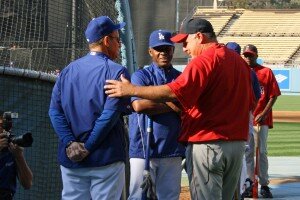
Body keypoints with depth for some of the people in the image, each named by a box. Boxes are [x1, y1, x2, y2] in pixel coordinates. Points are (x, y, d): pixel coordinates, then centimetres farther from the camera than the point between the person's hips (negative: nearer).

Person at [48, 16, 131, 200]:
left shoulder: (68, 71, 10)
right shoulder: (116, 71, -6)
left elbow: (55, 111, 2)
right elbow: (110, 114, -16)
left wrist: (70, 143, -6)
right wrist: (88, 147, -12)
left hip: (70, 162, 5)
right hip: (106, 160, -5)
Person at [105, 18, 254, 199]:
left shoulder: (205, 60, -14)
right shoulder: (240, 61, 13)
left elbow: (175, 92, -25)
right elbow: (249, 104, 19)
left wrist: (132, 90, -22)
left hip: (207, 143, -8)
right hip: (238, 143, 8)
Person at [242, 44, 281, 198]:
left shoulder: (266, 72, 2)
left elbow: (273, 95, 0)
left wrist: (264, 113, -10)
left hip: (262, 119, -1)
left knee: (262, 152, 4)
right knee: (247, 152, 3)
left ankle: (264, 185, 8)